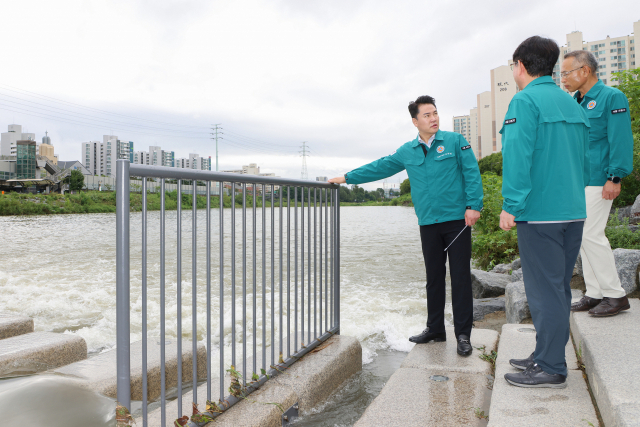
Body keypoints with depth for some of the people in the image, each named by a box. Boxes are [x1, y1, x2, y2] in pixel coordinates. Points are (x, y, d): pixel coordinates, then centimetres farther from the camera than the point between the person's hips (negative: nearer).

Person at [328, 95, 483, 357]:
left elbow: (472, 173, -3)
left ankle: (463, 335, 7)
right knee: (434, 276, 10)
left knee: (460, 276, -1)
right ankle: (435, 329, 23)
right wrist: (347, 177, 17)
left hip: (456, 219, -3)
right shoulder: (407, 152, 11)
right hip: (428, 224, 4)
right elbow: (380, 168, 17)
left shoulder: (455, 141, 1)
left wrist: (473, 205, -14)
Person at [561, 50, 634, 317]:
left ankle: (615, 295, 4)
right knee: (583, 235, 9)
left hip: (597, 180, -8)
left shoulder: (612, 97, -7)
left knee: (591, 234, -9)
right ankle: (594, 294, 18)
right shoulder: (575, 103, 15)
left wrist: (615, 177, -18)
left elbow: (621, 141, -13)